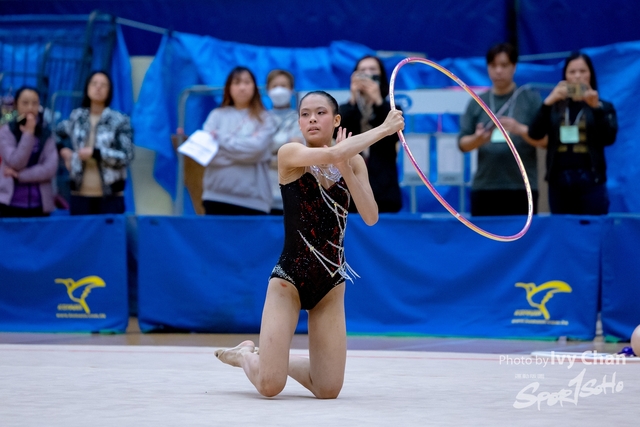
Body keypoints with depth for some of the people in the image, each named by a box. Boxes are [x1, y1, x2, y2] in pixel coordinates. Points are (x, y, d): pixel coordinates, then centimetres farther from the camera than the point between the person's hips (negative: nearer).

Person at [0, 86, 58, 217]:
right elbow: (16, 163, -13)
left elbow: (50, 169, -5)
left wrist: (19, 175, -11)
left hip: (39, 206, 2)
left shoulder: (46, 134, 7)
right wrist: (28, 133, -14)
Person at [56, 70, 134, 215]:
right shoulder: (76, 117, 9)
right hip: (80, 195, 3)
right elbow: (58, 132, 29)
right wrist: (63, 148, 10)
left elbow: (126, 157, -9)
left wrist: (96, 153, -17)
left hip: (110, 196, -3)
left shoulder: (120, 120, -3)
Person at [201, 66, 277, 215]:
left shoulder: (264, 119, 9)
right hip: (217, 194, 1)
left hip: (252, 198, -1)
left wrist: (221, 139, -1)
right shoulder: (217, 115, 11)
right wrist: (245, 148, -6)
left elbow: (256, 148, -7)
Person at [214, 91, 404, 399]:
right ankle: (245, 355, 22)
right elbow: (333, 154, -30)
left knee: (328, 391, 1)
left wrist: (346, 169, -18)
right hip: (289, 277, -5)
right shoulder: (290, 154, -10)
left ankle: (271, 359, 30)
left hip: (331, 282, 5)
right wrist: (384, 128, -21)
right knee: (270, 386, -14)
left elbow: (370, 218, -8)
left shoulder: (354, 162, 4)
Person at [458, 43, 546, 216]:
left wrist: (520, 129, -20)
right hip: (484, 187, 2)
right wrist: (477, 139, -14)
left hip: (521, 187, -2)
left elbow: (545, 139, -1)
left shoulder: (531, 98, 4)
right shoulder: (477, 102, 11)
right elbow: (462, 143, 8)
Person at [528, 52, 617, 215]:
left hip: (590, 180, -2)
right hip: (559, 180, 2)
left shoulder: (603, 107, 6)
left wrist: (596, 108, -21)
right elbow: (535, 134, -3)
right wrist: (547, 102, -16)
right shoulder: (555, 107, 10)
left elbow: (609, 138, -8)